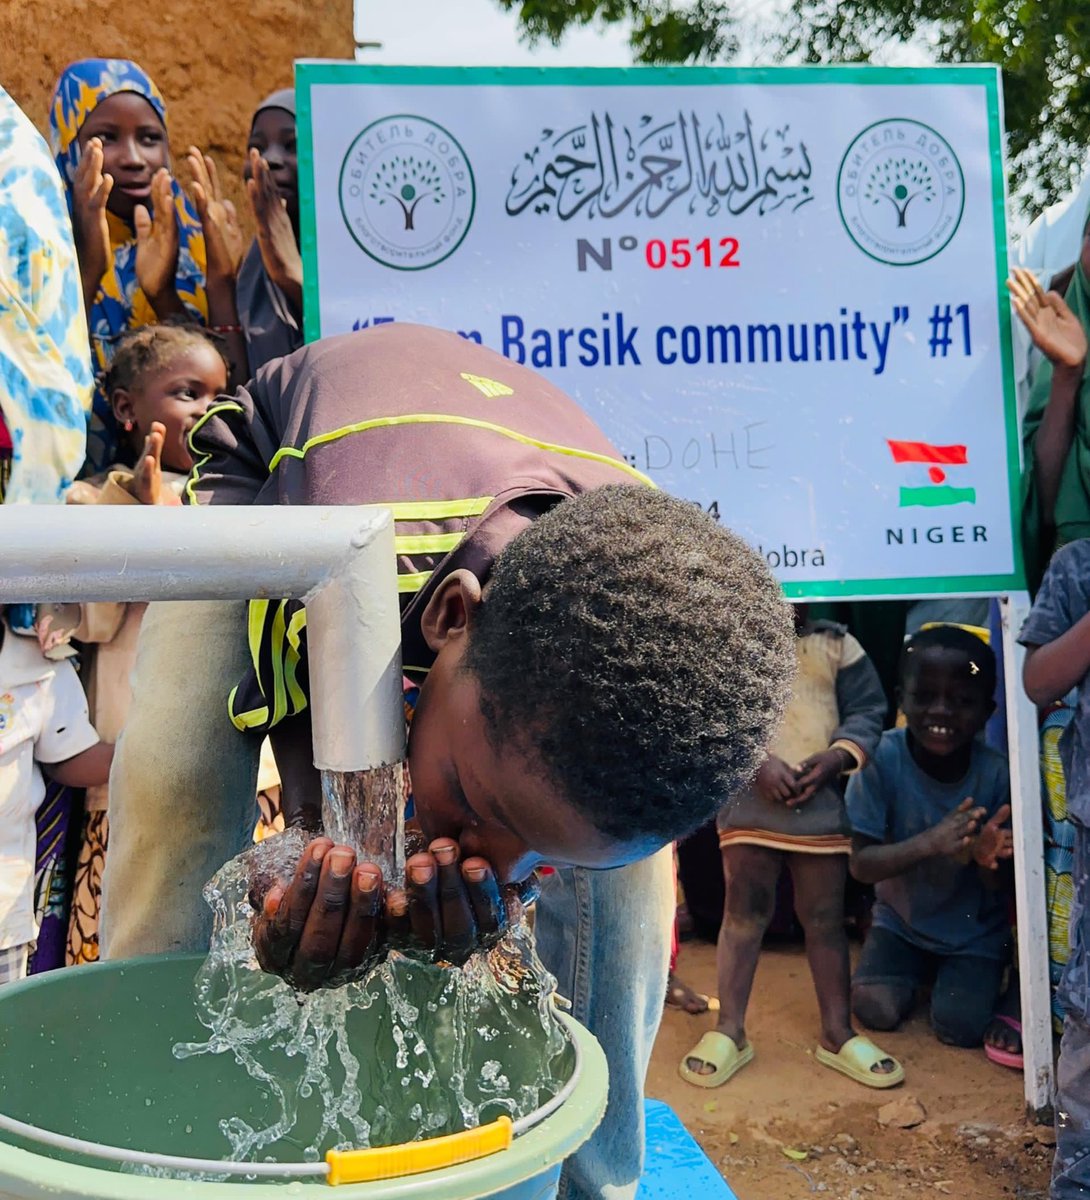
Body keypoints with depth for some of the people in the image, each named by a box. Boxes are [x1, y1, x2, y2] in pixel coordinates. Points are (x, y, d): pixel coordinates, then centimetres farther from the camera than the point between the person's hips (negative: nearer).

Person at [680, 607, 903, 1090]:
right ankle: (729, 1031, 11)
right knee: (744, 913, 1)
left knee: (825, 918, 8)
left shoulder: (838, 644, 9)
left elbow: (868, 710, 6)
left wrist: (836, 757, -12)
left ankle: (838, 1034, 19)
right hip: (748, 795, -2)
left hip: (821, 799, 2)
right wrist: (755, 761, -19)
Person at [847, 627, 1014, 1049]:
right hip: (901, 920, 1)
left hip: (974, 930, 0)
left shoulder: (995, 773, -22)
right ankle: (918, 971, 20)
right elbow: (861, 864, -23)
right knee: (876, 1010, -14)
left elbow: (1000, 887, -15)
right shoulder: (881, 758, -25)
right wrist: (928, 843, -40)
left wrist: (986, 858, -39)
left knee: (960, 1026, -14)